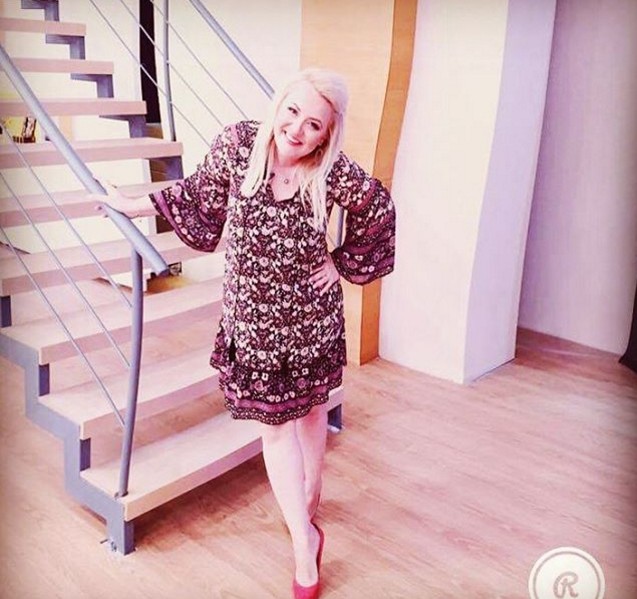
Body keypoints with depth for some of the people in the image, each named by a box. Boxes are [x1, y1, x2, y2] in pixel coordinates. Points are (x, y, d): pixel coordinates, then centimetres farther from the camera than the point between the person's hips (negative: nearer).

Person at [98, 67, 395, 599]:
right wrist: (134, 206, 9)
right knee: (276, 422, 6)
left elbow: (380, 212, -2)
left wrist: (342, 262, -4)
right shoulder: (238, 144, -15)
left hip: (312, 315, 0)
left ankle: (309, 499, 48)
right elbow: (203, 197, 2)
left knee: (311, 406, 21)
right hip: (255, 317, 1)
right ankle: (305, 541, 20)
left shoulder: (335, 173, -20)